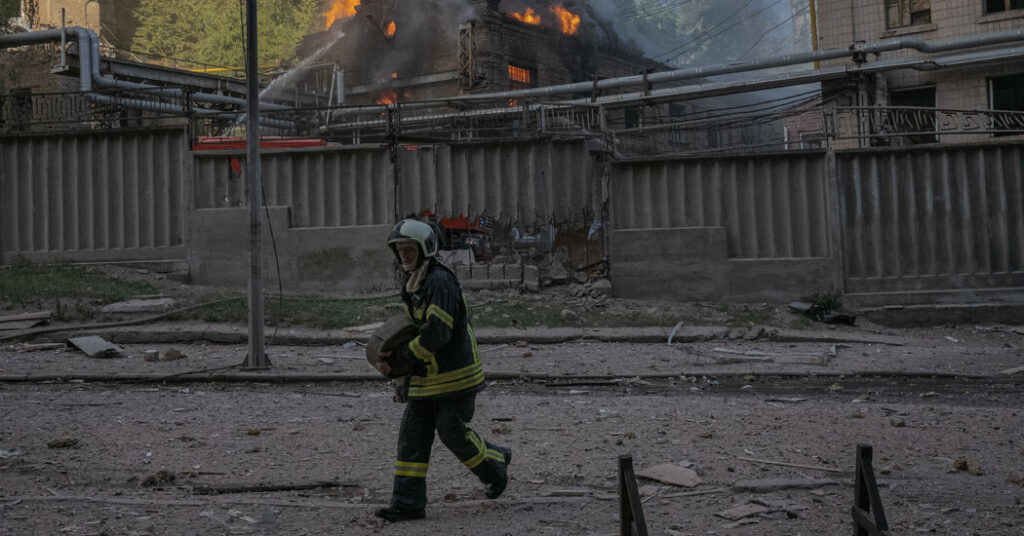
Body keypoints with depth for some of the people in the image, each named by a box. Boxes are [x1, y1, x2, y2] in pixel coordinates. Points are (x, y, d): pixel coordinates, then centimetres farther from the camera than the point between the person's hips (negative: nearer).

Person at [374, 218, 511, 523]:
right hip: (426, 376, 9)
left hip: (455, 373, -9)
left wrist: (398, 360, -19)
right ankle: (408, 503, 5)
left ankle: (495, 465, 23)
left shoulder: (440, 281, -19)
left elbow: (436, 334, -26)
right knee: (412, 435, 3)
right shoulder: (411, 284, 13)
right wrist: (394, 355, 3)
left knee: (453, 431, -5)